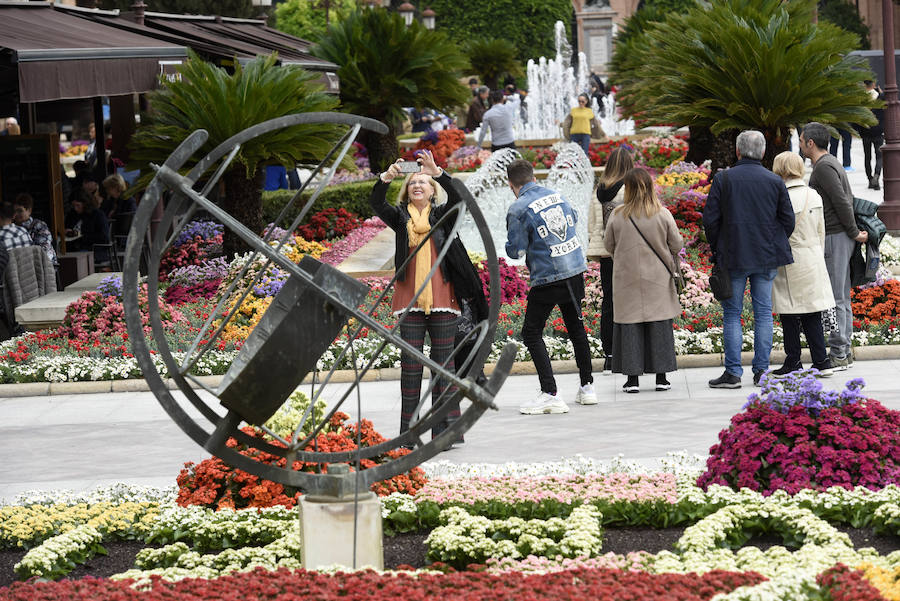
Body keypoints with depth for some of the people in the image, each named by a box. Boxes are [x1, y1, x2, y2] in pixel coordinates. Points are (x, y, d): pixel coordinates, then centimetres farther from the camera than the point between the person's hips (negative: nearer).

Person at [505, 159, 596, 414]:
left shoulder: (518, 210, -13)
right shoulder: (556, 195, 6)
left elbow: (516, 251, -9)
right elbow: (573, 219, 23)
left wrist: (510, 243, 12)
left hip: (548, 278, -7)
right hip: (576, 269, 7)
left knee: (532, 333, 1)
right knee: (575, 325, 21)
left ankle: (550, 394, -10)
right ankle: (587, 387, 26)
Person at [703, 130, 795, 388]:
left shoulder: (723, 179, -6)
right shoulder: (775, 182, 1)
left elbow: (710, 218, -5)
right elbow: (788, 220, 3)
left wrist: (716, 248, 8)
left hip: (733, 257, -2)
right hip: (767, 256, 2)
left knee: (732, 314, 3)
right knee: (763, 312, 8)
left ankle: (733, 372, 0)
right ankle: (761, 371, 8)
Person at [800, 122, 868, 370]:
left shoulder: (823, 167, -15)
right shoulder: (832, 163, 17)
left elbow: (842, 201, -20)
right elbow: (848, 198, 20)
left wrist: (854, 233, -12)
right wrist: (853, 232, 19)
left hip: (835, 238, -10)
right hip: (841, 237, 10)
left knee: (835, 298, -8)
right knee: (842, 297, 12)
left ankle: (837, 355, -7)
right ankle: (845, 351, 16)